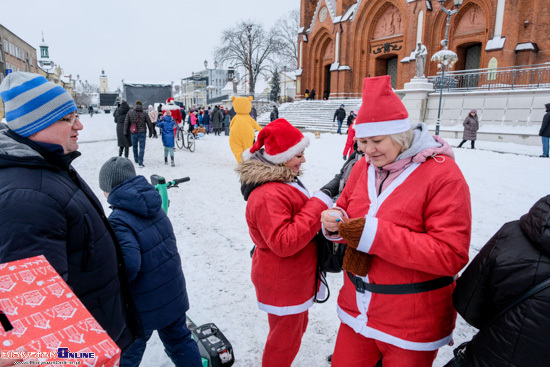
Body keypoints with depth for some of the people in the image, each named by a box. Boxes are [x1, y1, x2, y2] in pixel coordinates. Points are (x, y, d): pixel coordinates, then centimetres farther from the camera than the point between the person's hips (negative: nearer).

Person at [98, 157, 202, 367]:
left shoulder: (119, 220, -25)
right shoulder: (155, 208, -2)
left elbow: (128, 265, -32)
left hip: (144, 307, -6)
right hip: (174, 294, 7)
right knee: (179, 340, 24)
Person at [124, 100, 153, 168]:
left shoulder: (130, 113, -1)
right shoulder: (144, 114, -5)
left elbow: (126, 123, 0)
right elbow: (149, 124, -2)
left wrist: (125, 131, 11)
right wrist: (150, 132, 10)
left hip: (133, 133, 2)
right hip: (142, 133, -2)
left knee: (134, 146, 22)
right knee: (142, 148, 0)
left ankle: (136, 159, 36)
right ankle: (140, 163, -7)